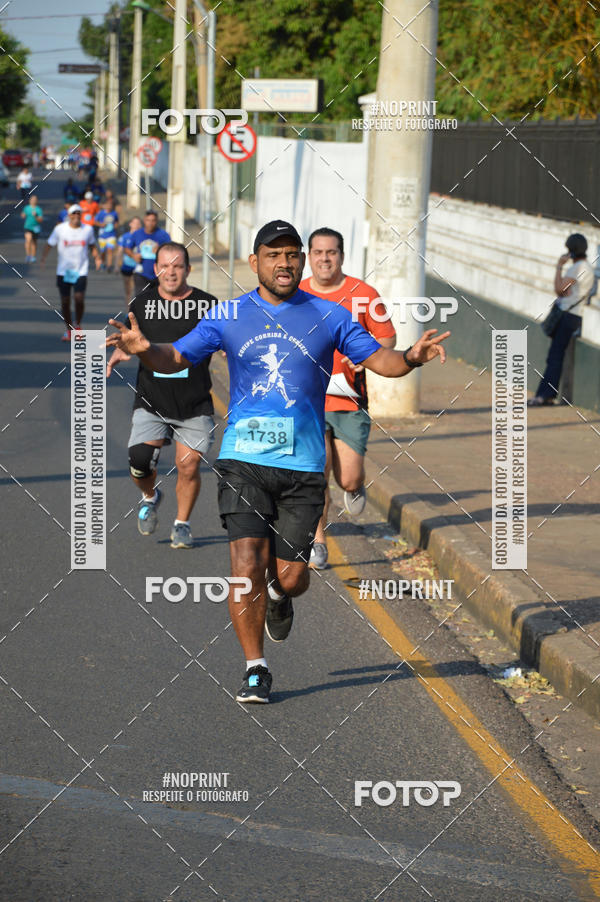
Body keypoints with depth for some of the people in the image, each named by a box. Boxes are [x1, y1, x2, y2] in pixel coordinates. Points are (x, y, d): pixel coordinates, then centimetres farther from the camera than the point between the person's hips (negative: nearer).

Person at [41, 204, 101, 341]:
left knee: (79, 298, -14)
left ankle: (78, 325, 10)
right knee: (65, 302, 3)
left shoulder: (88, 229, 3)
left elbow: (92, 246, 18)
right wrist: (44, 257, -17)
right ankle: (68, 329, 19)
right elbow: (50, 244, 0)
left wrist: (97, 258, 2)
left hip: (81, 271, 0)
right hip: (63, 271, 0)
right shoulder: (60, 229, -3)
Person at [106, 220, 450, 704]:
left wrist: (410, 358, -17)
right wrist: (146, 350, -21)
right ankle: (256, 669, 4)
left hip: (303, 465, 0)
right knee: (247, 565, -12)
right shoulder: (229, 315, 5)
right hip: (243, 460, 0)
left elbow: (378, 359, 5)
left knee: (290, 576, 0)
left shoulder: (329, 316, 5)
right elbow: (177, 358, 1)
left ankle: (279, 596, 39)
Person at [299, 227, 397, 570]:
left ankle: (355, 486, 36)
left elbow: (388, 337, 4)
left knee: (349, 480, -4)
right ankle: (318, 544, 3)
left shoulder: (363, 294, -1)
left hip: (350, 401, -1)